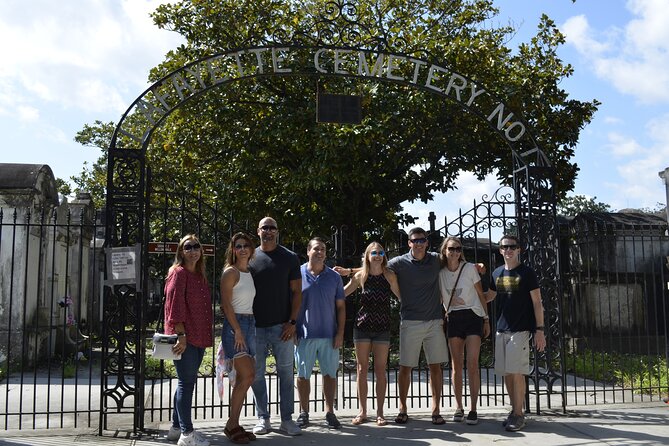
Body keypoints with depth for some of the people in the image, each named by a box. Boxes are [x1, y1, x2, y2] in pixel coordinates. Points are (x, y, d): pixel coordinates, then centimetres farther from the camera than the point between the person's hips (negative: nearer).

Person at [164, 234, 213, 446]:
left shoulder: (200, 275, 17)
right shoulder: (179, 273, -7)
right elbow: (174, 306, -14)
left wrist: (207, 335, 17)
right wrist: (181, 335, -20)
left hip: (199, 337, 8)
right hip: (184, 337, -8)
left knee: (186, 382, 14)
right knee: (186, 383, -5)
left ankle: (176, 428, 24)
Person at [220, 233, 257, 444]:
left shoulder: (250, 273, 15)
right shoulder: (230, 272, -6)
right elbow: (226, 304, -12)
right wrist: (237, 330, -17)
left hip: (249, 324, 8)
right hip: (234, 324, -7)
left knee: (242, 378, 7)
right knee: (248, 376, -12)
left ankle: (234, 425, 14)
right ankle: (231, 425, -2)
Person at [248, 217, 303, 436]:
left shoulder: (290, 258, 3)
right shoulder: (250, 258, 6)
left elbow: (296, 291, 2)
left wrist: (292, 321, -7)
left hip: (282, 327, -1)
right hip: (255, 326, 1)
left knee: (286, 373, 2)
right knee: (257, 374, 5)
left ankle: (287, 419, 11)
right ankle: (263, 419, 16)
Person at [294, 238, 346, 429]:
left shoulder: (334, 277, 6)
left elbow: (341, 306, 7)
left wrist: (340, 333, 0)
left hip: (329, 335, 2)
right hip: (304, 335, -1)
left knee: (330, 374, 6)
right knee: (303, 374, 6)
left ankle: (329, 412, 16)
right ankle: (304, 413, 17)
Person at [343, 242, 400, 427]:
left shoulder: (389, 276, -2)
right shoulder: (361, 276, 1)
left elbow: (401, 296, -3)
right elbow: (341, 293, 10)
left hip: (382, 328, -1)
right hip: (362, 326, 1)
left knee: (380, 370, 2)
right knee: (362, 369, 4)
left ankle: (380, 413, 11)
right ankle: (362, 411, 14)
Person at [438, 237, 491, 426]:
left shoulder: (470, 268, -3)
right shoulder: (440, 273, 4)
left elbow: (481, 295, 3)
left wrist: (486, 319, 3)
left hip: (472, 316, -2)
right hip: (453, 318, 3)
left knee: (472, 364, -9)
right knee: (456, 364, 4)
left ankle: (473, 409, -4)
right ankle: (458, 407, 12)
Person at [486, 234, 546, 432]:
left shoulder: (526, 273, -3)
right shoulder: (497, 273, 11)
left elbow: (537, 302, -4)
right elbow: (488, 297, 26)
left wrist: (540, 330, -10)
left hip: (520, 330, -5)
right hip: (501, 330, 5)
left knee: (517, 372, -7)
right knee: (506, 373, 8)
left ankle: (519, 414, 2)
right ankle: (514, 411, 19)